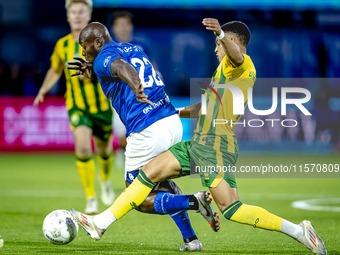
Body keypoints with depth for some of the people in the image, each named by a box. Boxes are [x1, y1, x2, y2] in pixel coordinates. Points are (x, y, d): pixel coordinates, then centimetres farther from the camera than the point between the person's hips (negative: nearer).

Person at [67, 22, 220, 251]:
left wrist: (137, 89, -49)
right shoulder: (133, 48, 21)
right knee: (160, 182, 31)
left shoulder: (103, 59, -4)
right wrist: (94, 72, 36)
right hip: (174, 122, 8)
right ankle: (191, 240, 21)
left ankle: (194, 201, -14)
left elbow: (122, 67, -29)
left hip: (148, 133, -8)